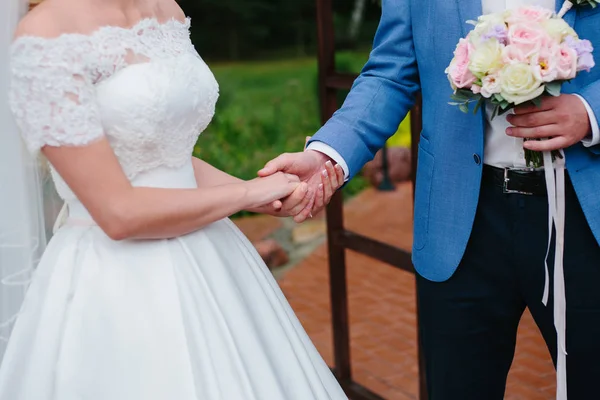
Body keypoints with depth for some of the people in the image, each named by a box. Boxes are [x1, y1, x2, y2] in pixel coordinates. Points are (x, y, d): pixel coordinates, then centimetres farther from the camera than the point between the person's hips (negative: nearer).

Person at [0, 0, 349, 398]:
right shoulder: (47, 35, -18)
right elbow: (119, 213, -20)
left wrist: (263, 197, -2)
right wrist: (247, 194, -11)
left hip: (202, 264, 7)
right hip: (119, 285, -7)